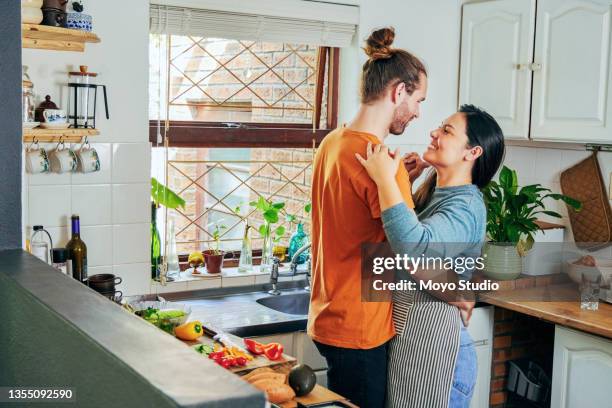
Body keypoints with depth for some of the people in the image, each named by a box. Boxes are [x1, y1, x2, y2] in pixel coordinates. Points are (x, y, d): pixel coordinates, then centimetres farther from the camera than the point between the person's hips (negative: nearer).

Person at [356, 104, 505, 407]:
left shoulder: (466, 207, -18)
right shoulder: (431, 193, 9)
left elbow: (417, 248, -36)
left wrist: (385, 179, -30)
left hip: (433, 346, -8)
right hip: (404, 338, 8)